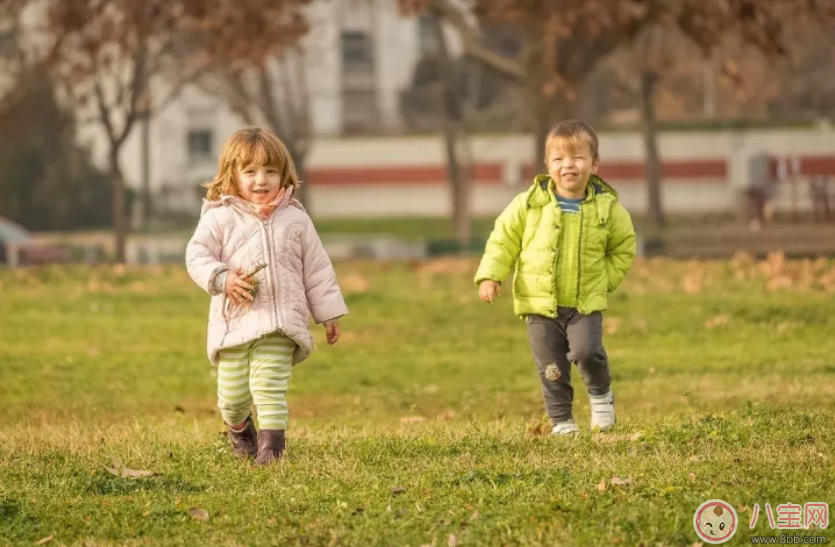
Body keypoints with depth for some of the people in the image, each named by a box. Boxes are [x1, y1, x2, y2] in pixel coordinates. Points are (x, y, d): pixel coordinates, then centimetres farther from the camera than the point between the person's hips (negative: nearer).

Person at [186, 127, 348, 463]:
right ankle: (238, 428, 39)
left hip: (279, 322, 0)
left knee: (270, 386, -14)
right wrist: (222, 279, -21)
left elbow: (316, 269, 13)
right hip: (234, 320, 0)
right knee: (233, 393, 8)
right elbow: (197, 255, -3)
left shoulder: (295, 219, 8)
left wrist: (329, 313, 12)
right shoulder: (220, 217, 1)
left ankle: (271, 444, -11)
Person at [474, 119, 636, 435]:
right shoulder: (530, 204, -5)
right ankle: (561, 419, 18)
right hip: (540, 302, 1)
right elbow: (503, 238, 4)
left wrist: (606, 279, 3)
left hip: (586, 302, -1)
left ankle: (601, 393, 10)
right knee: (551, 367, 2)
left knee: (587, 351, -19)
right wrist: (490, 275, -6)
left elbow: (624, 247, 12)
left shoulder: (607, 207, -3)